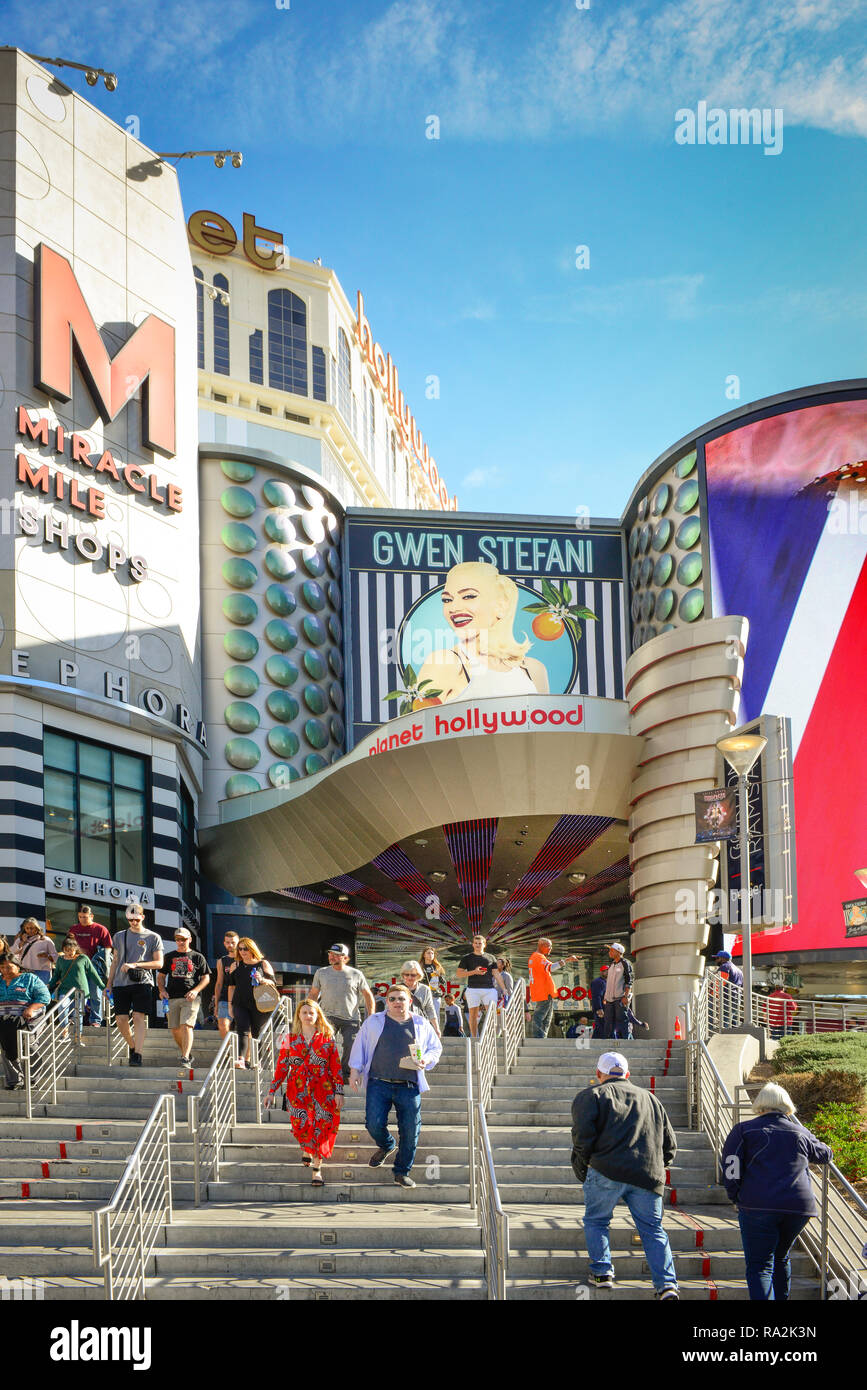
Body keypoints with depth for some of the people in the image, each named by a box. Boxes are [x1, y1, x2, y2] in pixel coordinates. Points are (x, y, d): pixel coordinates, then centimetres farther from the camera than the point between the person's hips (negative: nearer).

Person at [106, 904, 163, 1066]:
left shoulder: (153, 937, 7)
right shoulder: (119, 936, 17)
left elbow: (159, 963, 1)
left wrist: (135, 965, -9)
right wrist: (109, 984, 16)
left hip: (143, 982, -3)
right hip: (121, 984, 3)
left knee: (139, 1017, -15)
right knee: (121, 1019, -2)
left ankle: (137, 1055, -15)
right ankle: (132, 1046, 22)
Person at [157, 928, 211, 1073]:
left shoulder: (197, 957, 9)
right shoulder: (169, 957, 17)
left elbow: (206, 978, 7)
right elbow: (161, 976, 20)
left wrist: (196, 990, -10)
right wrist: (162, 990, 1)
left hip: (190, 998, -4)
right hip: (173, 998, 4)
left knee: (186, 1026, -18)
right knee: (175, 1030, 4)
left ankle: (185, 1060, -21)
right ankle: (189, 1056, 23)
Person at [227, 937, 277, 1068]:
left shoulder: (263, 964, 5)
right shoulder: (236, 965, 14)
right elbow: (232, 986, 16)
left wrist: (262, 980, -16)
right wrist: (230, 1005, 11)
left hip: (259, 1005, -2)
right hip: (240, 1004, 2)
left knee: (257, 1033, 4)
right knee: (243, 1030, -14)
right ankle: (241, 1059, -26)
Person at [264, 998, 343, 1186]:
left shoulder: (327, 1038, 3)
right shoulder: (290, 1039, 6)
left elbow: (336, 1067, 3)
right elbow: (281, 1066, 8)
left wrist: (339, 1092, -2)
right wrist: (272, 1091, 6)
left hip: (322, 1091, 0)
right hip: (297, 1091, 1)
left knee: (321, 1128, -5)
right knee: (301, 1126, -7)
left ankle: (317, 1169, 5)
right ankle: (306, 1149, 27)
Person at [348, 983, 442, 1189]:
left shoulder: (422, 1025, 11)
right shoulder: (373, 1022, 10)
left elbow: (436, 1048, 19)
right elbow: (359, 1046, 13)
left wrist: (427, 1060, -1)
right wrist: (354, 1070, 4)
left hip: (409, 1087, 0)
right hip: (379, 1084, 0)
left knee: (410, 1131, -3)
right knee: (374, 1124, -9)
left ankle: (402, 1172, 13)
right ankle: (385, 1146, 26)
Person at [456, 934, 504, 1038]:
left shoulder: (491, 958, 15)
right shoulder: (467, 958, 10)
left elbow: (497, 974, 16)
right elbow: (459, 974, 4)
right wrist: (474, 972, -8)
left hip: (490, 989, 1)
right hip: (473, 989, -1)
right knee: (473, 1014, -2)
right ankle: (474, 1038, 3)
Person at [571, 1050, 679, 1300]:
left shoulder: (591, 1095, 9)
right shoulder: (649, 1098, 24)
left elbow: (583, 1134, -6)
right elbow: (669, 1143, 23)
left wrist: (581, 1166, 5)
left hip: (606, 1172, -3)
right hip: (648, 1176, 4)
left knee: (596, 1221, 15)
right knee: (653, 1230, 7)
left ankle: (602, 1272, 6)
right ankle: (667, 1284, -4)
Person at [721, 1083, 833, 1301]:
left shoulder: (743, 1130, 6)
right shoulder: (800, 1134, 15)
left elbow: (730, 1168, -4)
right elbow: (825, 1155, 32)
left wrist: (737, 1197, 7)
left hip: (758, 1205, -3)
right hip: (799, 1206, 4)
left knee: (759, 1266, -4)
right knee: (781, 1258, 24)